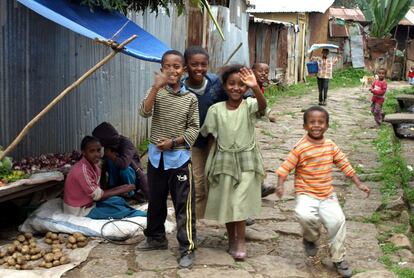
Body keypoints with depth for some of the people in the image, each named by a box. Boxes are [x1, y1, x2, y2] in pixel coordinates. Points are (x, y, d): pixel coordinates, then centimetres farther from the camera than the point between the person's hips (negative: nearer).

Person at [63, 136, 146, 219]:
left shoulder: (94, 166, 1)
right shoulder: (82, 170, -26)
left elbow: (98, 192, 3)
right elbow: (97, 195, -21)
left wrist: (119, 188, -7)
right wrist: (122, 190, -14)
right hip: (80, 210, -8)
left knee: (117, 200, -6)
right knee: (118, 210, -15)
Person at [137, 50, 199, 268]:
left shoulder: (190, 98, -3)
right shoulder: (156, 92, -1)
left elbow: (193, 129, -3)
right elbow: (144, 112, -18)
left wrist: (173, 142, -15)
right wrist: (156, 87, -27)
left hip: (179, 157, -2)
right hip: (156, 155, 3)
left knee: (184, 205, -1)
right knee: (155, 201, 17)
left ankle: (187, 249, 7)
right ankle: (156, 238, 36)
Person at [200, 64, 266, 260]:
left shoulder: (249, 106, -7)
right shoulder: (216, 109, -4)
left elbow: (263, 106, -30)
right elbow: (212, 139, 3)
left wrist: (255, 87, -48)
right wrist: (211, 163, 3)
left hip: (246, 161, -2)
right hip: (224, 161, 2)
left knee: (239, 203, -6)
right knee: (226, 203, 11)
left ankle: (240, 242, 8)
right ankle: (232, 239, 28)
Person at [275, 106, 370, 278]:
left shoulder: (330, 145, 3)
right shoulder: (300, 148, -11)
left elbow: (344, 164, 11)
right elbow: (285, 167, -11)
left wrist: (359, 184, 10)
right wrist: (280, 185, -26)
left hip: (327, 195, 4)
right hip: (306, 194, -4)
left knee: (337, 220, -14)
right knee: (304, 215, -32)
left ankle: (339, 259, 11)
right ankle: (311, 238, 6)